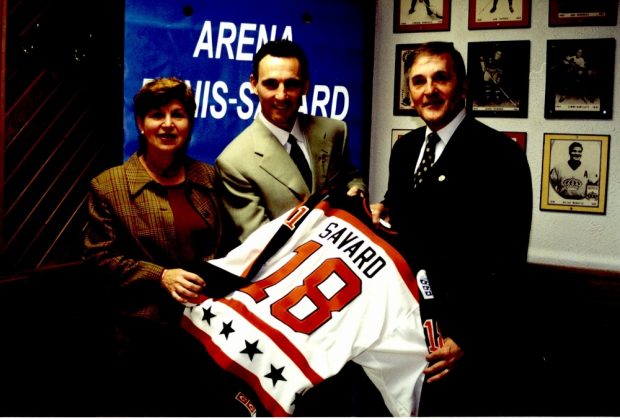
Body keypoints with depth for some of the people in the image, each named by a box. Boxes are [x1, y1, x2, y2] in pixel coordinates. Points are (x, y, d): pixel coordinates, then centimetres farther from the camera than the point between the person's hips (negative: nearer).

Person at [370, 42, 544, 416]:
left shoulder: (500, 154, -14)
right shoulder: (404, 149, 9)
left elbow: (507, 259, -17)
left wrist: (465, 339, -20)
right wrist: (384, 214, -4)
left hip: (480, 340, -6)